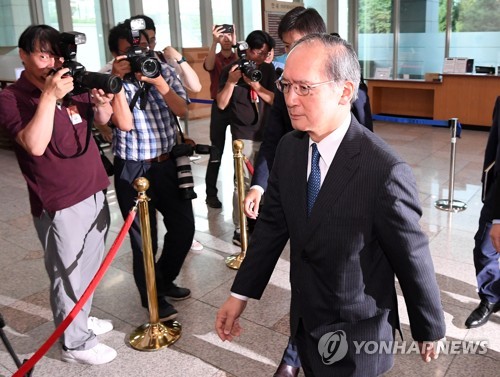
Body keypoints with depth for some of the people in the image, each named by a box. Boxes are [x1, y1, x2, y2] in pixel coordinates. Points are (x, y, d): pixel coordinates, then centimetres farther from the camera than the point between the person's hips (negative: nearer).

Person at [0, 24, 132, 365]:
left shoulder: (71, 86, 7)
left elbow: (102, 120, 17)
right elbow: (35, 145, -24)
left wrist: (102, 103, -5)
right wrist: (49, 96, -27)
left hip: (94, 193, 7)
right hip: (60, 205, -6)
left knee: (88, 269, 20)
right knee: (69, 276, 5)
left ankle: (81, 319, 40)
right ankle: (76, 343, 23)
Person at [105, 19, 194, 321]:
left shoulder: (163, 70, 2)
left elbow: (182, 109, -9)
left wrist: (157, 81, -22)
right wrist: (117, 80, -27)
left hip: (169, 163, 4)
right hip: (133, 170, -4)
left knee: (184, 226, 13)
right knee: (144, 238, 6)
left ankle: (165, 281, 38)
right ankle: (153, 298, 28)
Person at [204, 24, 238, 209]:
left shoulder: (239, 57, 6)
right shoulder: (214, 58, 4)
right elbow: (208, 66, -20)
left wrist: (236, 43, -33)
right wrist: (214, 42, -34)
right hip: (220, 107, -1)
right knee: (216, 152, 0)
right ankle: (211, 193, 5)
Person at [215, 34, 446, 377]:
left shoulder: (385, 171, -26)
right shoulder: (289, 147, -7)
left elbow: (412, 258, -16)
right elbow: (272, 224, 1)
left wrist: (429, 329, -3)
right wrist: (241, 294, 1)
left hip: (356, 336, -6)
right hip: (305, 321, 6)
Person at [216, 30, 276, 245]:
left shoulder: (268, 70, 5)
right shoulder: (230, 70, -4)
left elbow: (274, 99, -2)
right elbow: (221, 104, -8)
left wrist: (256, 85, -16)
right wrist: (231, 81, -21)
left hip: (266, 133, 4)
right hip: (243, 135, -4)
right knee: (244, 182, -6)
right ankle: (239, 228, 2)